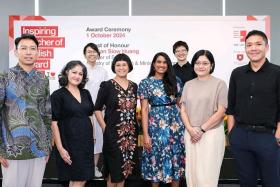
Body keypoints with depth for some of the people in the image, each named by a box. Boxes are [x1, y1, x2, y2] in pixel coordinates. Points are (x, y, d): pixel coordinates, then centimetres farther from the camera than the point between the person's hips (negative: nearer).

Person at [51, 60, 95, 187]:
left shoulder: (86, 93, 9)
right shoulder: (58, 95, -7)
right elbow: (54, 123, -10)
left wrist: (92, 137, 10)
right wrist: (60, 148, -15)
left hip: (86, 141, 5)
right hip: (69, 142, -5)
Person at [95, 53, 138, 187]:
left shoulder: (134, 86, 9)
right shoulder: (107, 85, -5)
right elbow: (97, 109, -4)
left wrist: (135, 129, 8)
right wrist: (105, 128, -10)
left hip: (131, 133, 5)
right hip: (113, 133, -4)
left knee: (126, 167, 13)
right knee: (114, 168, 3)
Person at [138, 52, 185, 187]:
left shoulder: (175, 81, 7)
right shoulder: (145, 83, -1)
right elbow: (144, 109, -5)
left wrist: (185, 125, 3)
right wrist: (145, 134, -10)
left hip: (175, 124, 3)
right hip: (156, 125, -3)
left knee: (176, 157, 7)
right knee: (157, 157, 4)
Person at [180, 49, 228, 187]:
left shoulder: (219, 84, -3)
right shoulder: (188, 85, 11)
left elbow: (221, 112, -7)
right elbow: (183, 110, 9)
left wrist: (202, 129, -10)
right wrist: (190, 129, -7)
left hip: (211, 133, -4)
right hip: (191, 134, 4)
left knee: (207, 174, -2)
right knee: (191, 172, 9)